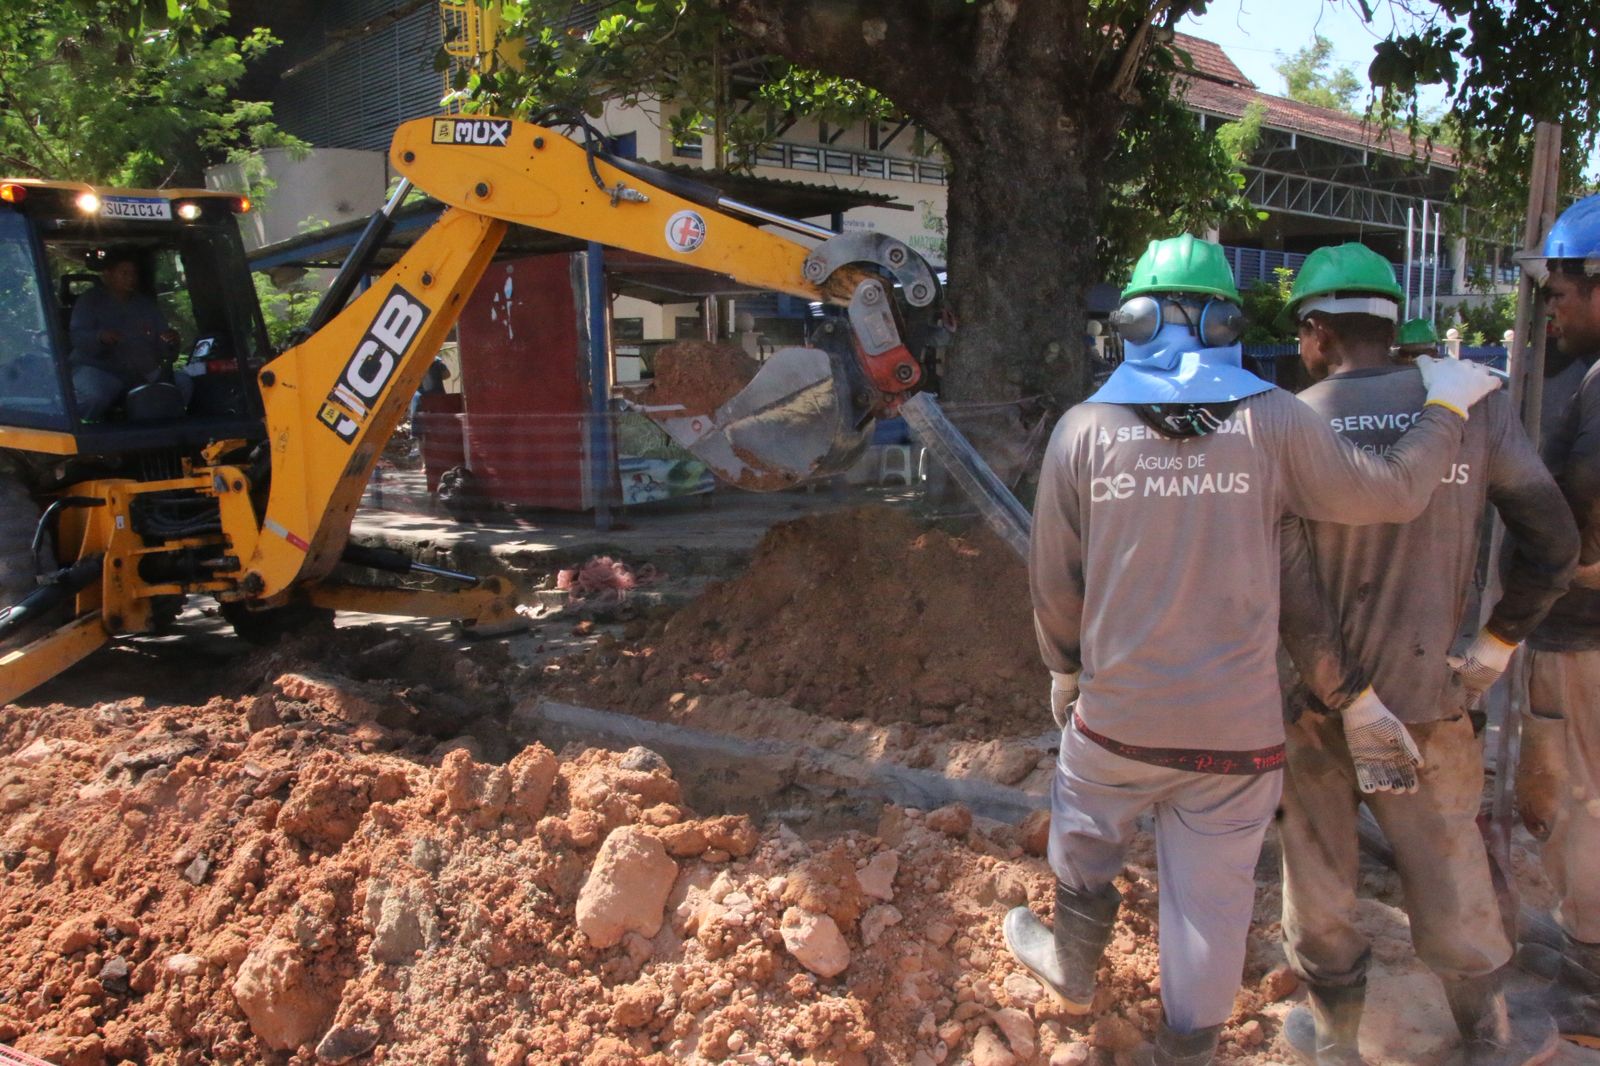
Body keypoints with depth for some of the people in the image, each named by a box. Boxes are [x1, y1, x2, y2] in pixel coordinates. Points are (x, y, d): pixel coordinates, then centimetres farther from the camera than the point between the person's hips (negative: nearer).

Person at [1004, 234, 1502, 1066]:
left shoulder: (1083, 428, -6)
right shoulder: (1271, 419, -8)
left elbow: (1053, 580, -1)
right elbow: (1388, 494, -1)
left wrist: (1064, 669, 17)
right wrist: (1445, 408, 15)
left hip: (1118, 716, 1)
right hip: (1236, 726, 0)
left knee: (1083, 835, 27)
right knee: (1211, 899, 15)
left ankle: (1072, 965, 49)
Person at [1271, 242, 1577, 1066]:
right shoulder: (1473, 406, -4)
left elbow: (1286, 575, -18)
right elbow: (1553, 543, -1)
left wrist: (1340, 696, -11)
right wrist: (1491, 652, 8)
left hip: (1312, 696, -1)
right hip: (1424, 696, 1)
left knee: (1319, 872, 15)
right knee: (1448, 874, 18)